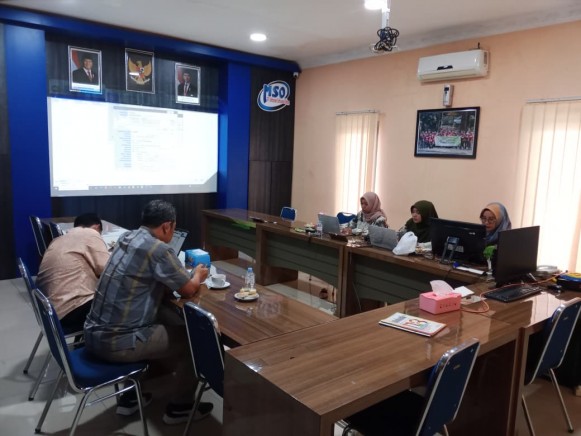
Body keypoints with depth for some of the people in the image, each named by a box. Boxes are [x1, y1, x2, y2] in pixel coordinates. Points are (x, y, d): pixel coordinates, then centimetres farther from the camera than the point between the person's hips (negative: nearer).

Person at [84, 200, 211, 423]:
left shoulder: (127, 237, 6)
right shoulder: (159, 249, -18)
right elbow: (188, 290, -7)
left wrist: (185, 273, 14)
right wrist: (198, 276, 13)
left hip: (94, 334, 8)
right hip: (116, 343, -8)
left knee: (165, 326, 28)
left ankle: (131, 396, 34)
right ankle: (180, 407, 24)